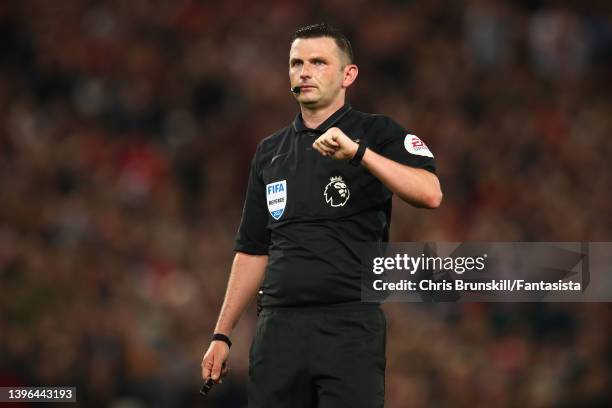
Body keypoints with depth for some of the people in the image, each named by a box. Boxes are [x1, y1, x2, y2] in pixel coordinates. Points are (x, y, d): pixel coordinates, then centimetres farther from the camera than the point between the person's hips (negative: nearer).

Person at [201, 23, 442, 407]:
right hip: (278, 328, 5)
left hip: (350, 326, -5)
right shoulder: (270, 151, 17)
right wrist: (222, 335, 15)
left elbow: (430, 193, -17)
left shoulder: (378, 133, 1)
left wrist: (357, 151, -26)